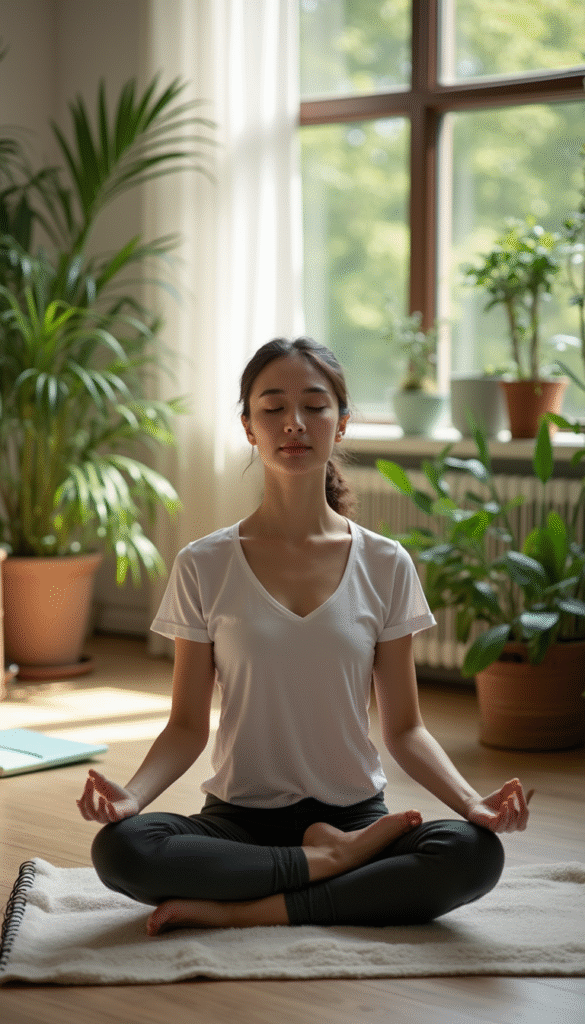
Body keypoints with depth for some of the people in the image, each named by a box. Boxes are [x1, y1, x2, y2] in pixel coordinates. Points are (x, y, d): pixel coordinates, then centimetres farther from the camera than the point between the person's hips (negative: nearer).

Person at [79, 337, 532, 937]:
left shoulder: (385, 567, 2)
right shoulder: (203, 568, 0)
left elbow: (404, 729, 5)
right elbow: (187, 725, 2)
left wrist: (472, 801, -14)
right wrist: (130, 795, -19)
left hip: (354, 813, 1)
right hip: (240, 820, -1)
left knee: (476, 853, -30)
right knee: (118, 848, -31)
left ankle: (241, 911, -21)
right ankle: (334, 860, -16)